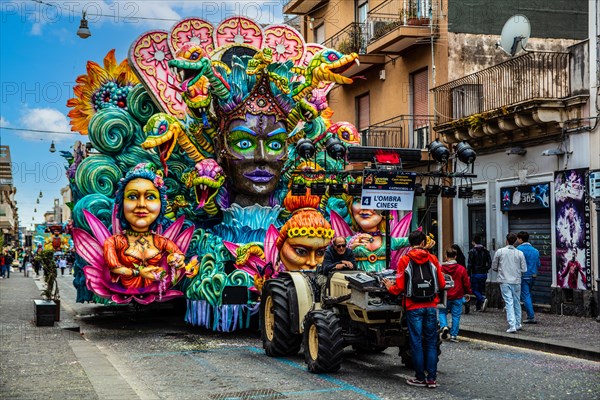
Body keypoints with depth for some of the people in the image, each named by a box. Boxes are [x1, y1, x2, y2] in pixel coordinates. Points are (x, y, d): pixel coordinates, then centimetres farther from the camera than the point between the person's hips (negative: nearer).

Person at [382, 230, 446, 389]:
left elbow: (399, 287, -7)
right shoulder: (432, 259, 2)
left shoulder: (404, 260, -5)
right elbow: (441, 284, 6)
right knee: (431, 342, 9)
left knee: (417, 343, 5)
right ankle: (432, 378, 9)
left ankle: (420, 378, 8)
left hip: (414, 307, -2)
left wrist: (390, 288, 14)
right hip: (431, 306, 2)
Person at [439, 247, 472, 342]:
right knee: (456, 316, 7)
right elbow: (466, 283, 0)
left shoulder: (441, 268, -7)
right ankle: (453, 335, 7)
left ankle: (444, 326, -8)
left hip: (445, 297, 0)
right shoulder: (461, 269, -7)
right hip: (457, 297, 0)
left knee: (442, 312, 17)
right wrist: (468, 292, 16)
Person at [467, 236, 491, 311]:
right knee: (481, 289, 12)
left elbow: (469, 264, -12)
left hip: (475, 274, -5)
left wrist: (468, 274, -4)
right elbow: (489, 263, 5)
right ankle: (478, 306, 13)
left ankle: (483, 299, -22)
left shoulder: (472, 251, -10)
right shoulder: (485, 251, 6)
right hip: (484, 274, 6)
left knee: (474, 290, 2)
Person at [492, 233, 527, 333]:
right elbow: (524, 269, 1)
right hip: (516, 281, 2)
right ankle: (518, 324, 24)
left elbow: (494, 267, 4)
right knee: (517, 302, 16)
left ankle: (512, 325, -13)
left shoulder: (500, 252, -3)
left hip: (504, 281, -2)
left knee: (509, 303, -4)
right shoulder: (520, 253, -1)